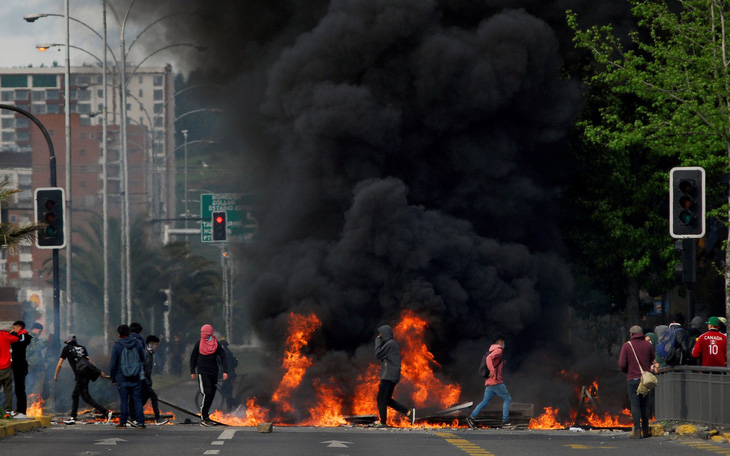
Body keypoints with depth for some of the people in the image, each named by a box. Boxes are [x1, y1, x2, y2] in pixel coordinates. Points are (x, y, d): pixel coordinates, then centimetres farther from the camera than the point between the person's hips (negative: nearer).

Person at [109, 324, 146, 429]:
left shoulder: (117, 346, -8)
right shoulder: (137, 343, 1)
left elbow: (113, 364, -6)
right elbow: (143, 357, 12)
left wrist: (112, 378, 4)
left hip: (122, 378, -2)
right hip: (136, 378, 2)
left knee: (123, 400, 3)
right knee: (137, 399, 5)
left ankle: (123, 422, 4)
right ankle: (140, 422, 2)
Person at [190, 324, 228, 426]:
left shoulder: (216, 344, 2)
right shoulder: (199, 344, 1)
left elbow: (223, 357, 0)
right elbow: (193, 358, 9)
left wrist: (225, 371, -10)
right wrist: (192, 371, 6)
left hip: (213, 372, 3)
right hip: (202, 372, -3)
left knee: (212, 395, 6)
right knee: (207, 394, -14)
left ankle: (206, 417, 19)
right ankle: (204, 419, -10)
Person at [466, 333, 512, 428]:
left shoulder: (492, 350, 22)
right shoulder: (498, 350, -7)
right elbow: (489, 358, -23)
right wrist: (492, 370, -33)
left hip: (489, 382, 9)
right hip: (496, 381, -9)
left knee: (485, 402, 5)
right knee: (507, 399, -1)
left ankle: (471, 417, -7)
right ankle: (505, 421, -6)